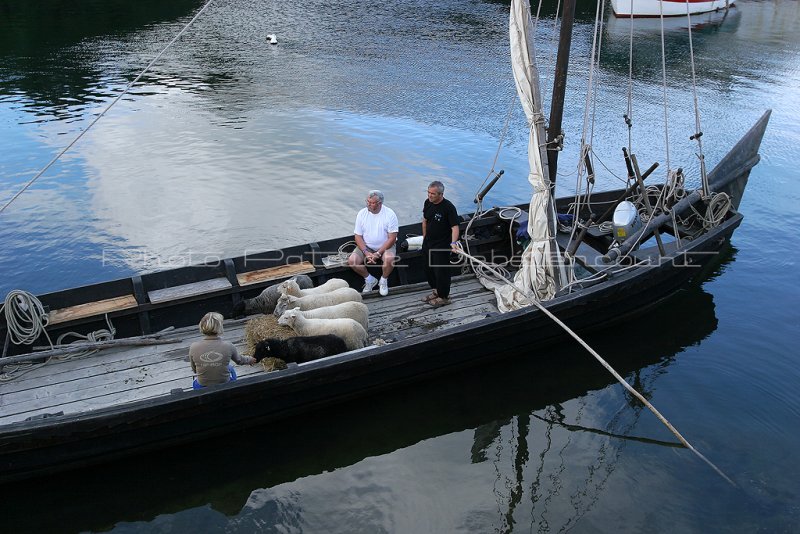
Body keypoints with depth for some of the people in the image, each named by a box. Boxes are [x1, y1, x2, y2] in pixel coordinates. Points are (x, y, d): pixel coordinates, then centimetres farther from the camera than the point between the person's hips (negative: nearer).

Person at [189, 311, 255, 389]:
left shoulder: (193, 348, -20)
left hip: (201, 388, 0)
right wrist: (250, 360, 24)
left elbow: (194, 370, -2)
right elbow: (239, 360, 1)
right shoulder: (228, 346, -22)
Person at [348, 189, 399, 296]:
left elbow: (392, 238, -15)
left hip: (385, 246, -3)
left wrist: (378, 253, -22)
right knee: (352, 261, -22)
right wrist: (366, 253, -19)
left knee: (389, 259, -35)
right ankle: (370, 279, 5)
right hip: (366, 246, 3)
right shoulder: (362, 214, -6)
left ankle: (383, 281, -3)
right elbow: (358, 236, -4)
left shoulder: (390, 214, -14)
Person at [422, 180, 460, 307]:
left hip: (442, 246, -7)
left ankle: (444, 297, 20)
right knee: (428, 268, 19)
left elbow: (455, 227, -25)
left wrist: (453, 242, -40)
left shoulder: (448, 207, -22)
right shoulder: (427, 203, -2)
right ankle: (436, 290, 39)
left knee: (441, 271, 2)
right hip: (428, 243, 7)